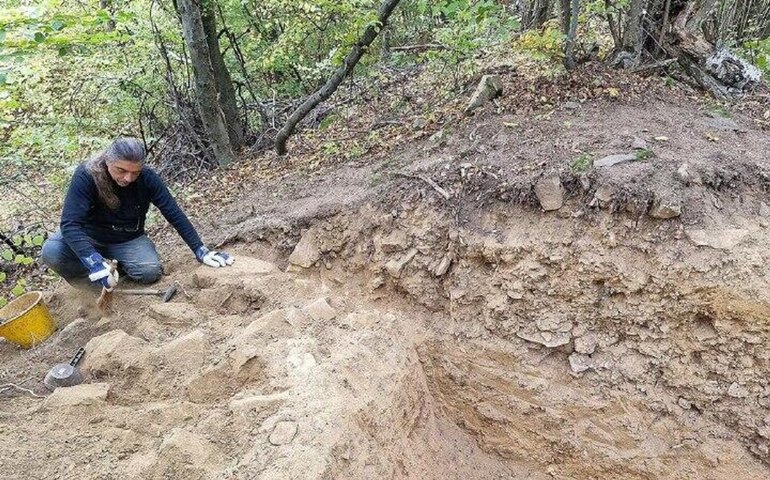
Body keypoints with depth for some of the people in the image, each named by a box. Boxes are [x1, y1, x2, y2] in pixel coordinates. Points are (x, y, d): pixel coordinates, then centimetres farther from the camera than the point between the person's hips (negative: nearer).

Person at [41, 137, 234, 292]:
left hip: (128, 241, 1)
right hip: (89, 237, -1)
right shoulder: (86, 175, -27)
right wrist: (95, 263, -46)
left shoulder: (147, 178, -21)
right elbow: (70, 223, -33)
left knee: (151, 272, -25)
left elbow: (174, 214, -17)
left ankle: (113, 265, 5)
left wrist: (200, 250, -23)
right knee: (51, 251, -30)